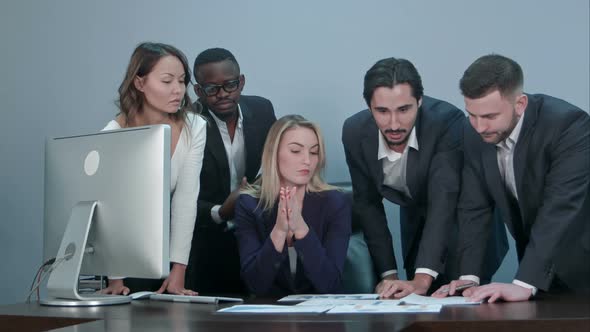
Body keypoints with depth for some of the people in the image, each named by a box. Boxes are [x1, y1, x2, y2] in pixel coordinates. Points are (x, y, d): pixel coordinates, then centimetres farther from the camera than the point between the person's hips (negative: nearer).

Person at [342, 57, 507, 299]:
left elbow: (444, 200, -42)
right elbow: (367, 203, -11)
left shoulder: (448, 121, -35)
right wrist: (388, 274, -15)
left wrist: (422, 279, -50)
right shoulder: (354, 132, -22)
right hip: (415, 223, 3)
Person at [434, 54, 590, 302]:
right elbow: (474, 207, -8)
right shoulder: (474, 135, -10)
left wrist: (524, 284, -41)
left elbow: (560, 209, -35)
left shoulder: (569, 125, -27)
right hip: (536, 260, 5)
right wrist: (468, 277, -19)